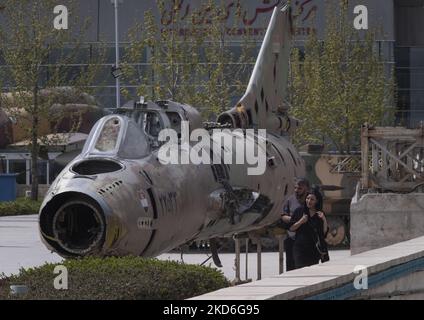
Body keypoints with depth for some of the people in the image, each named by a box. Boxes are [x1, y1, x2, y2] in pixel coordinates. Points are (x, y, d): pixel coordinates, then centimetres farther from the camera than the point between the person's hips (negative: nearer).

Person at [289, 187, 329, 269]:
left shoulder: (320, 214, 7)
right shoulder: (299, 211, 4)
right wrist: (301, 222, -11)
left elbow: (324, 233, 3)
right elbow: (291, 228, 4)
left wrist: (324, 220, -9)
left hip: (314, 249, 2)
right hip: (300, 248, -2)